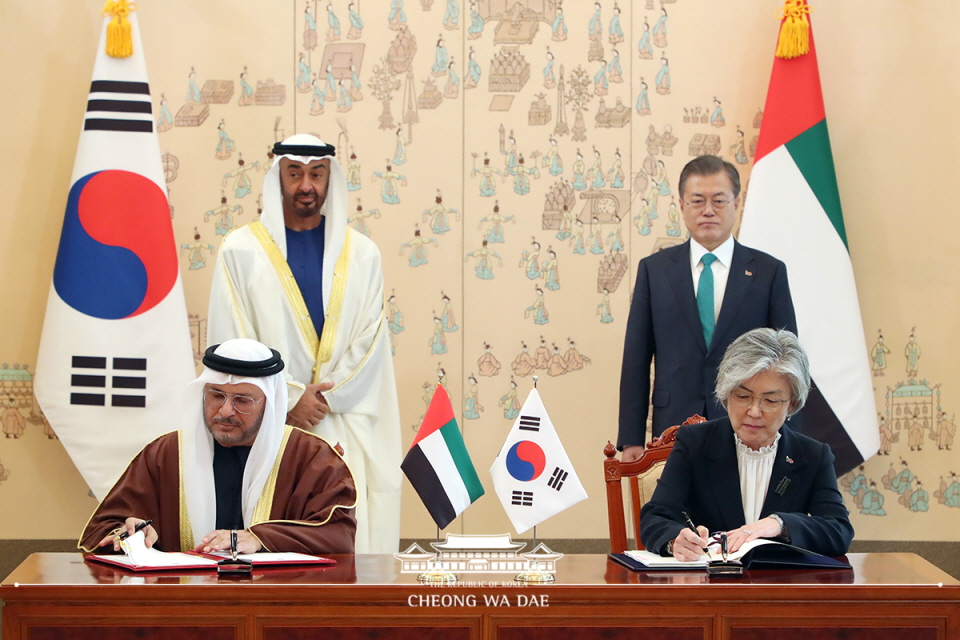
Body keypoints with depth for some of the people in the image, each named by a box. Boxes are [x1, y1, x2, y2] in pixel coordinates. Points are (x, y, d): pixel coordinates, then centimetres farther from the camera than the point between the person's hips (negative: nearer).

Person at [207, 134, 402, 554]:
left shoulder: (361, 254, 10)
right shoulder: (241, 250, 3)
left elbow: (369, 341, 5)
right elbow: (231, 340, -2)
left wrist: (325, 397, -7)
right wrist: (289, 398, -8)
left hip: (346, 426, 2)